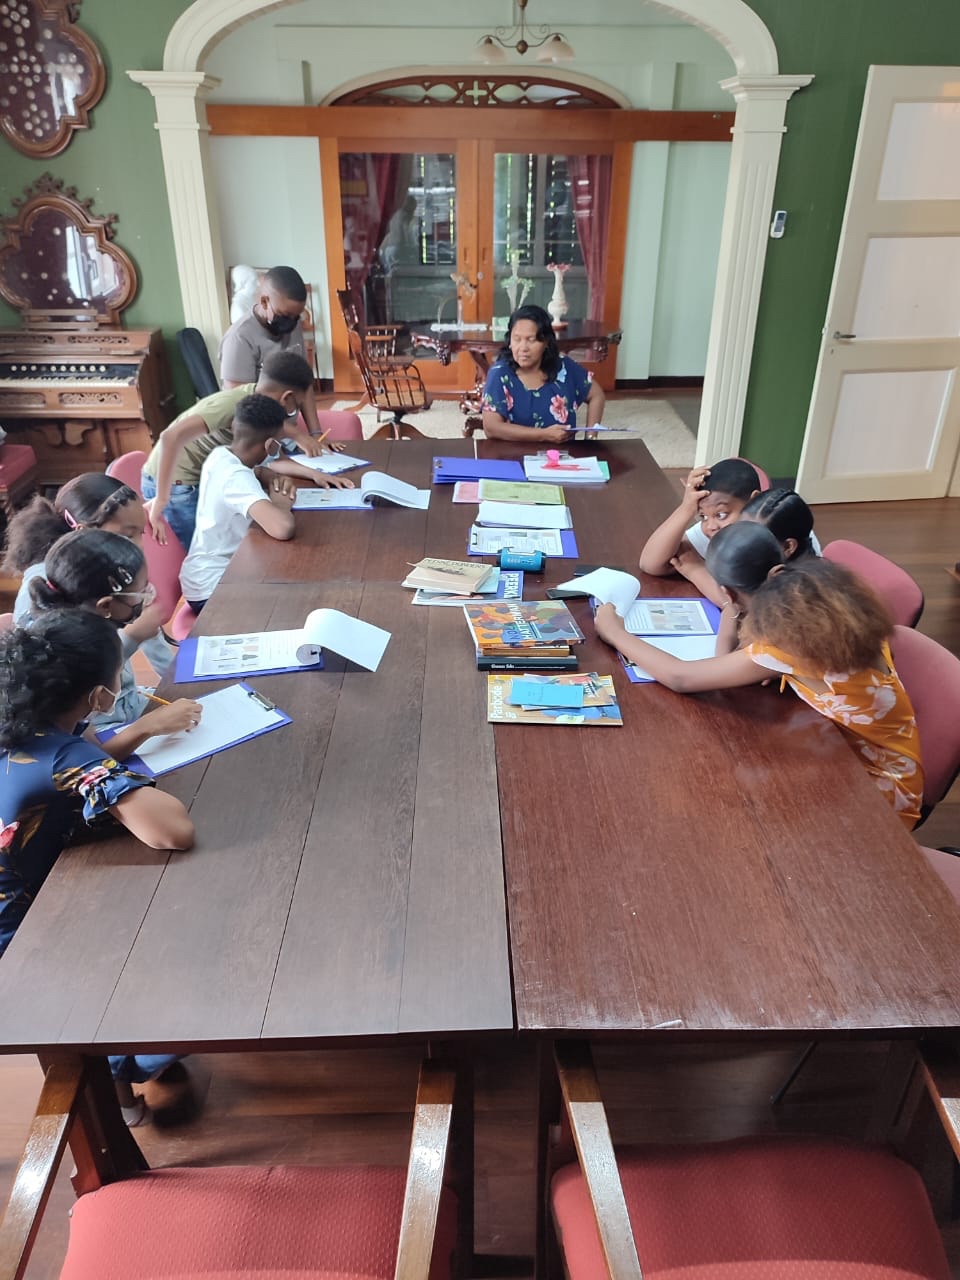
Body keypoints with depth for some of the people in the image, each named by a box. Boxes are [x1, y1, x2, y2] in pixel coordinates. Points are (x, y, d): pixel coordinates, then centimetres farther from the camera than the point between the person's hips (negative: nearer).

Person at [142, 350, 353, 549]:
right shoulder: (233, 404, -29)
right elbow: (171, 436, -38)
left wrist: (314, 474, -9)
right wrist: (161, 500, -35)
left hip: (199, 481, 8)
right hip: (175, 485, -8)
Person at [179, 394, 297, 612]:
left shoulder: (220, 455, -2)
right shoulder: (237, 478, -28)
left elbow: (253, 473, 21)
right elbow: (283, 528, -44)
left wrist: (276, 480, -2)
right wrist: (282, 503, -21)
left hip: (208, 573, 9)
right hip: (211, 591, -9)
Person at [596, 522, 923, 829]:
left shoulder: (791, 639, -30)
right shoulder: (823, 599, -7)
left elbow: (680, 678, -24)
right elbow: (727, 664, -2)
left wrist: (614, 632, -12)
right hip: (860, 755, 7)